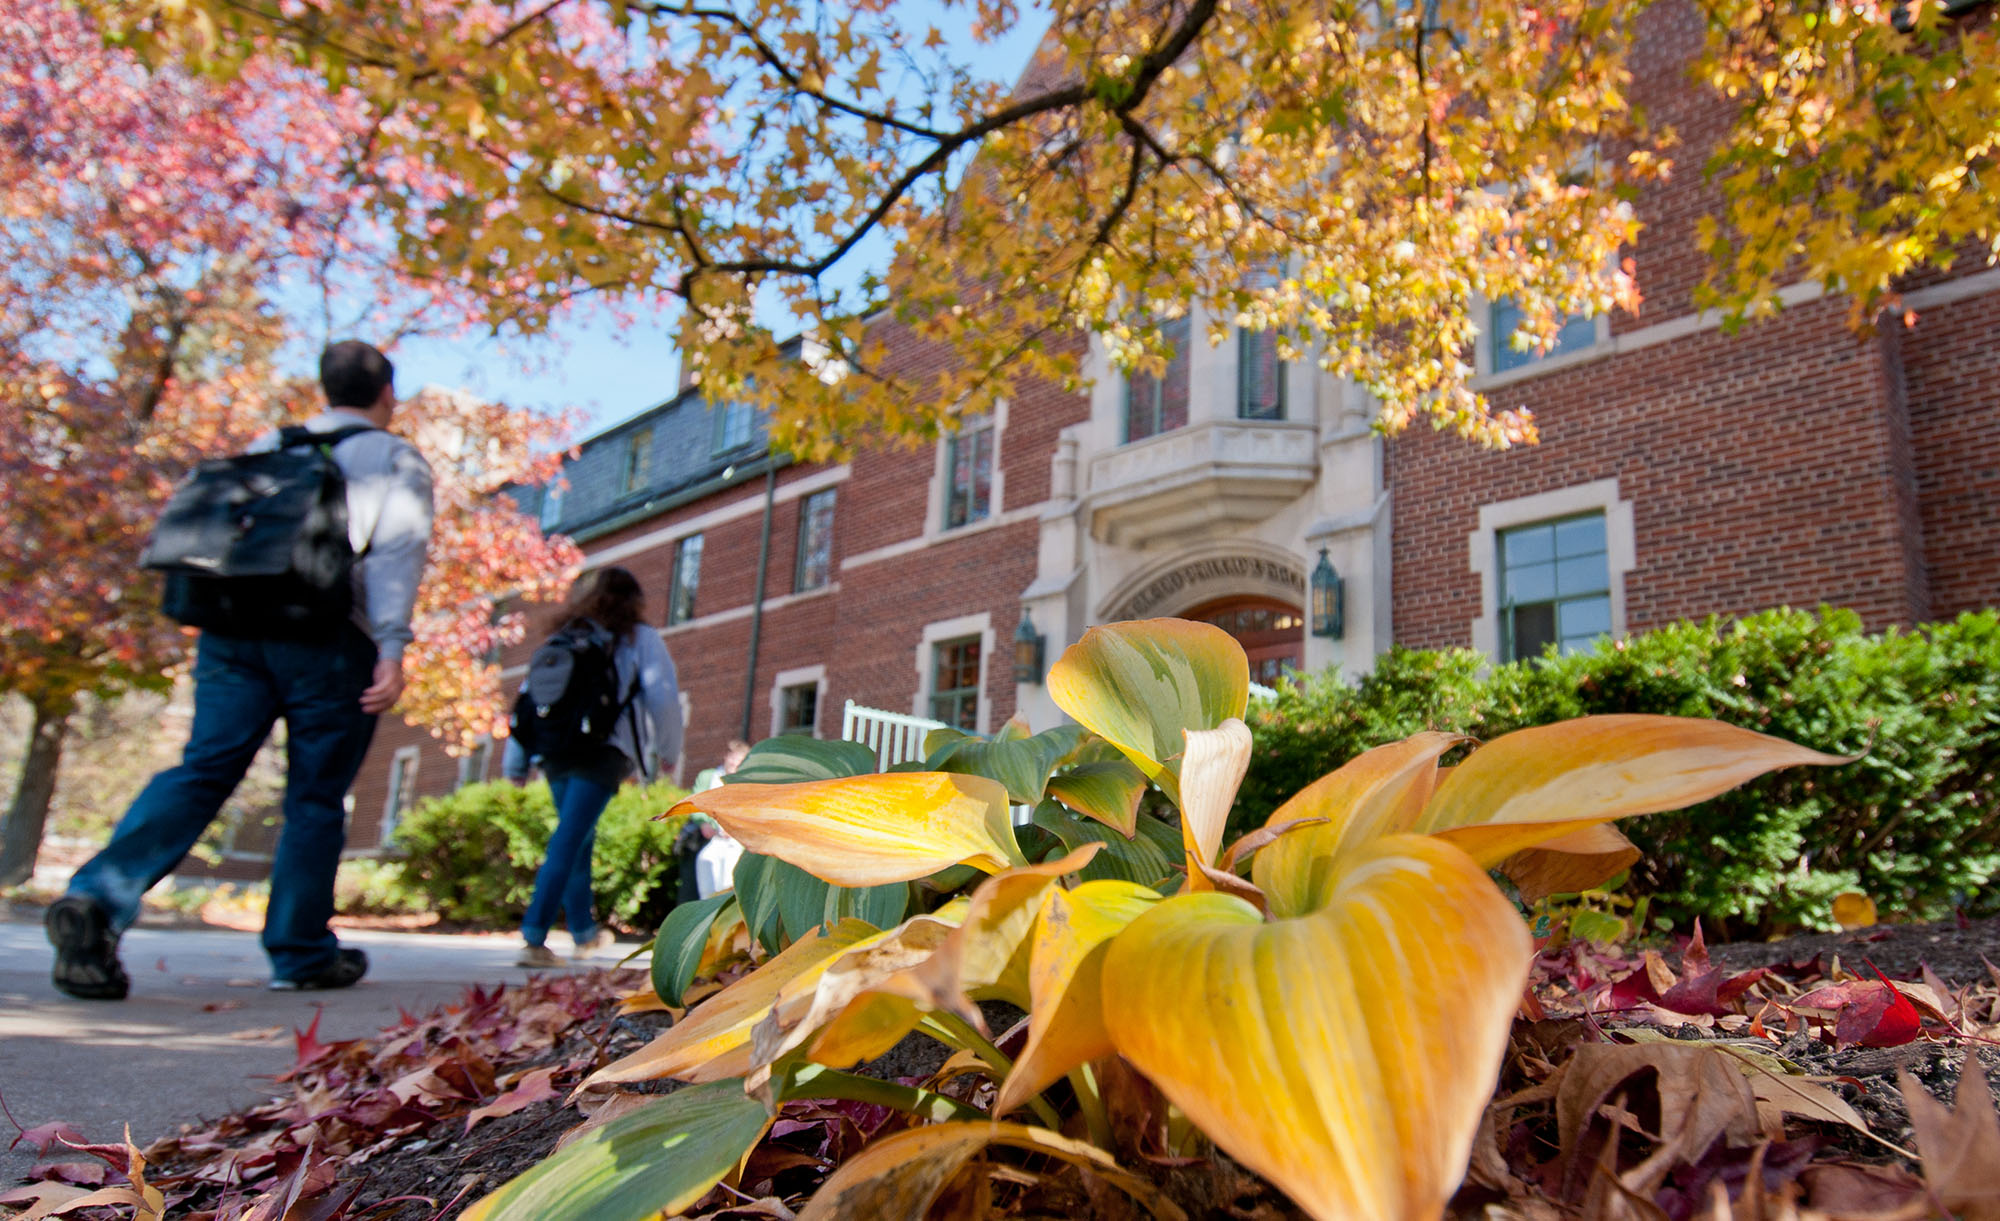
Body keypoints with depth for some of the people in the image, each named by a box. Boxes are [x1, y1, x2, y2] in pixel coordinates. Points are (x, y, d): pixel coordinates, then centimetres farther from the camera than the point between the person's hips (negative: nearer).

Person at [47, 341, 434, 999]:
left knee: (202, 771, 1)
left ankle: (100, 895, -19)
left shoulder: (271, 445, 23)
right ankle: (300, 951, 9)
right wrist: (392, 648, -15)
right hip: (330, 638, -4)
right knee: (316, 796, 3)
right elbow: (397, 546, -8)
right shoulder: (396, 459, 7)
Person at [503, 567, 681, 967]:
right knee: (569, 841, -9)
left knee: (578, 840, 19)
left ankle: (585, 933, 30)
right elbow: (662, 697, 0)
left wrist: (515, 761, 17)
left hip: (555, 751, 5)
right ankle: (533, 939, -17)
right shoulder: (639, 638, 7)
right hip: (603, 751, -5)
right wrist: (668, 750, 13)